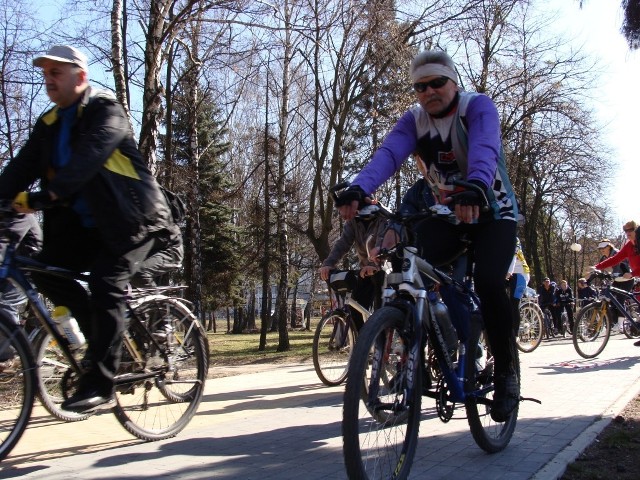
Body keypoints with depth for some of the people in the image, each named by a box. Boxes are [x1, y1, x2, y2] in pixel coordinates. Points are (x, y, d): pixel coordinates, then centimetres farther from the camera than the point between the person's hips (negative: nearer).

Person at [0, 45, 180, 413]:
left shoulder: (105, 110, -10)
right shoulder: (49, 124, 12)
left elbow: (88, 157, -27)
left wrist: (47, 195, -38)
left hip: (132, 219, -7)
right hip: (86, 223, 7)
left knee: (106, 284, -21)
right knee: (46, 271, -8)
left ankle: (99, 386, -14)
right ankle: (108, 338, 8)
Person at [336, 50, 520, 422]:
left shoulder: (479, 107, -15)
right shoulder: (414, 120, -4)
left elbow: (484, 148, -37)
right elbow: (388, 154, -24)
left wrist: (475, 188, -59)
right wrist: (359, 189, -45)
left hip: (492, 212, -3)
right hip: (446, 213, 4)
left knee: (488, 282, -28)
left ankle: (507, 371, -5)